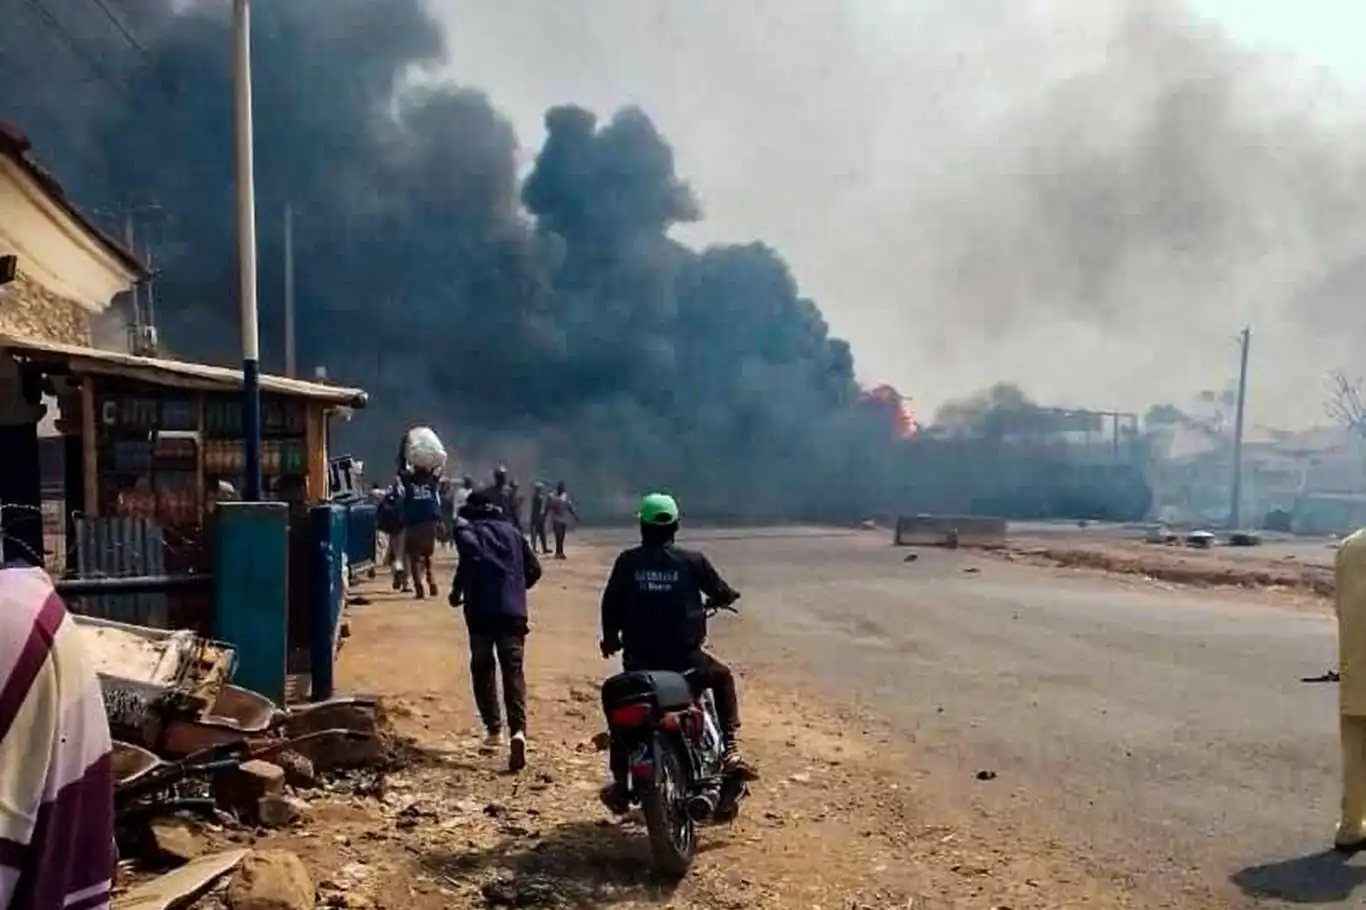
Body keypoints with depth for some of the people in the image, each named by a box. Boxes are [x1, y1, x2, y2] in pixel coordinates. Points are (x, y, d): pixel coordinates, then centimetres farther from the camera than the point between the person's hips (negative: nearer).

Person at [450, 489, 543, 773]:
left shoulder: (467, 530, 5)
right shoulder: (512, 531, 17)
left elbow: (471, 556, -18)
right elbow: (534, 569, 15)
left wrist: (457, 590, -6)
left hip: (481, 610, -2)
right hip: (513, 611, 2)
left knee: (482, 669, 15)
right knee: (513, 671, -2)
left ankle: (493, 728, 15)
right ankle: (518, 729, -20)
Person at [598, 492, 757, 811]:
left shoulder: (627, 562, -2)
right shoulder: (692, 561, -5)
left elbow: (610, 605, 2)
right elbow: (723, 594, 4)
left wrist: (610, 638, 21)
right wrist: (728, 596, 29)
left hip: (639, 660, 1)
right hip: (684, 657, -1)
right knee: (723, 677, 27)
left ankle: (620, 782, 21)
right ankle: (730, 750, 16)